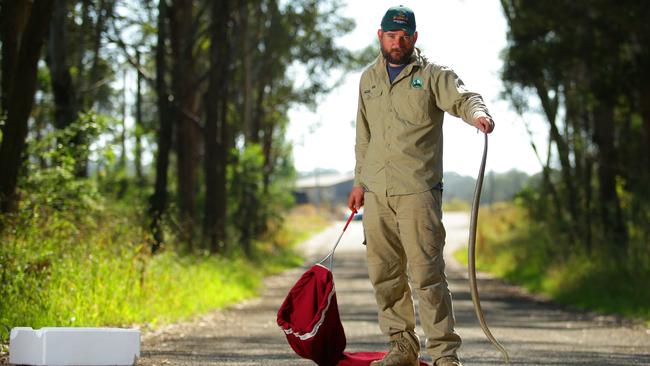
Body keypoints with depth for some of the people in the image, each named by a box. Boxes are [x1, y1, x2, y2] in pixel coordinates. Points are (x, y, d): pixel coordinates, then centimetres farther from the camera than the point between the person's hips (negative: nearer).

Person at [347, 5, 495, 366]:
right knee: (384, 273, 7)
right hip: (376, 194, 5)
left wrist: (477, 113, -39)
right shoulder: (368, 79, 17)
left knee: (426, 272, -10)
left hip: (417, 191, -5)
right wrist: (360, 181, 21)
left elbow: (462, 98, -16)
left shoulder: (433, 75, 2)